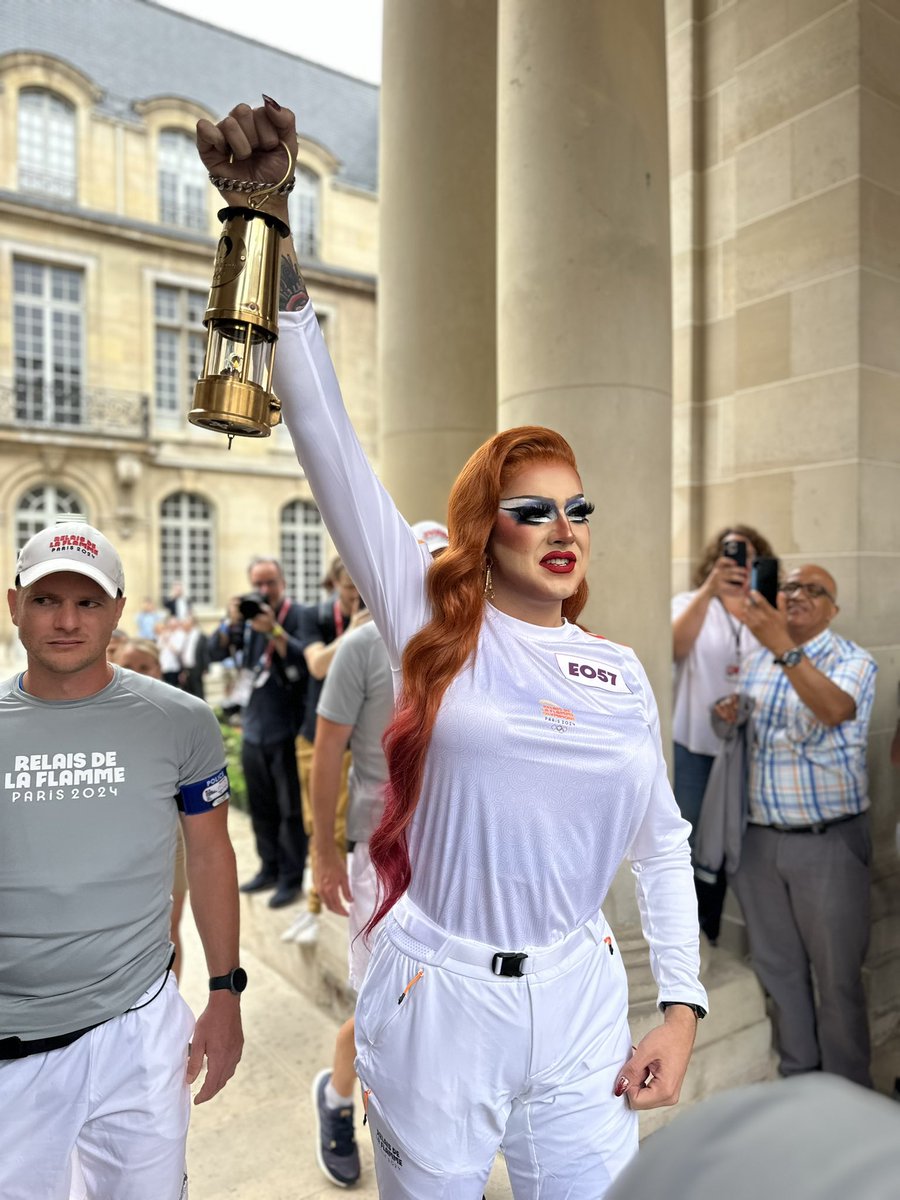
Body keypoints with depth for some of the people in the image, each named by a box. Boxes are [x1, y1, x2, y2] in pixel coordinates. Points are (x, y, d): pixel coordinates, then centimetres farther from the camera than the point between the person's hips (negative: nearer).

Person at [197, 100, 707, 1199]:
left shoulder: (622, 671, 1)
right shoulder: (430, 623, -7)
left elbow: (663, 846, 8)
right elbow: (329, 445, -14)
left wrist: (681, 1008, 3)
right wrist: (279, 264, -19)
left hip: (580, 1004, 3)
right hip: (437, 998, -2)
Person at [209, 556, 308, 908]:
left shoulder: (297, 616, -10)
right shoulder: (248, 616, 8)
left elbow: (304, 663, -21)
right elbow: (215, 652, 4)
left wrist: (274, 631, -28)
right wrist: (231, 622, -12)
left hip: (286, 729, -6)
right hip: (253, 728, 7)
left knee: (290, 808, 3)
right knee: (260, 806, 17)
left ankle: (291, 877, 15)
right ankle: (270, 868, 31)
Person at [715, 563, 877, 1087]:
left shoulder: (853, 660, -6)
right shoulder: (755, 661, 9)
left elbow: (835, 710, -28)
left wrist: (784, 647, -40)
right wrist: (728, 717, -4)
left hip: (828, 842, -4)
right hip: (758, 840, 5)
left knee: (838, 975, 8)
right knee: (779, 969, 16)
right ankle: (797, 1077, 34)